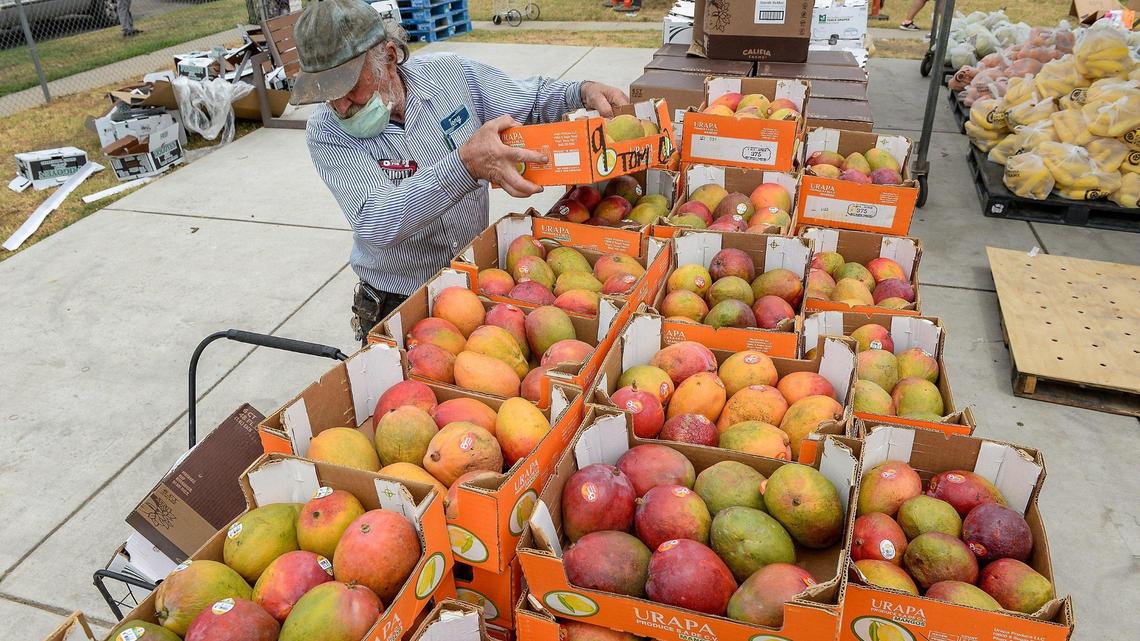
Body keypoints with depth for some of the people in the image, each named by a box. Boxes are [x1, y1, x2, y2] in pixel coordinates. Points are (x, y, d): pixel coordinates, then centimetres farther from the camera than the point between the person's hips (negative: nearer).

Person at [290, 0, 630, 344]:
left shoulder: (450, 72, -8)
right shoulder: (326, 133, -17)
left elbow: (530, 98, 8)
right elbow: (374, 225, -32)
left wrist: (584, 91, -13)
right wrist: (466, 164, -44)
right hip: (397, 303, -2)